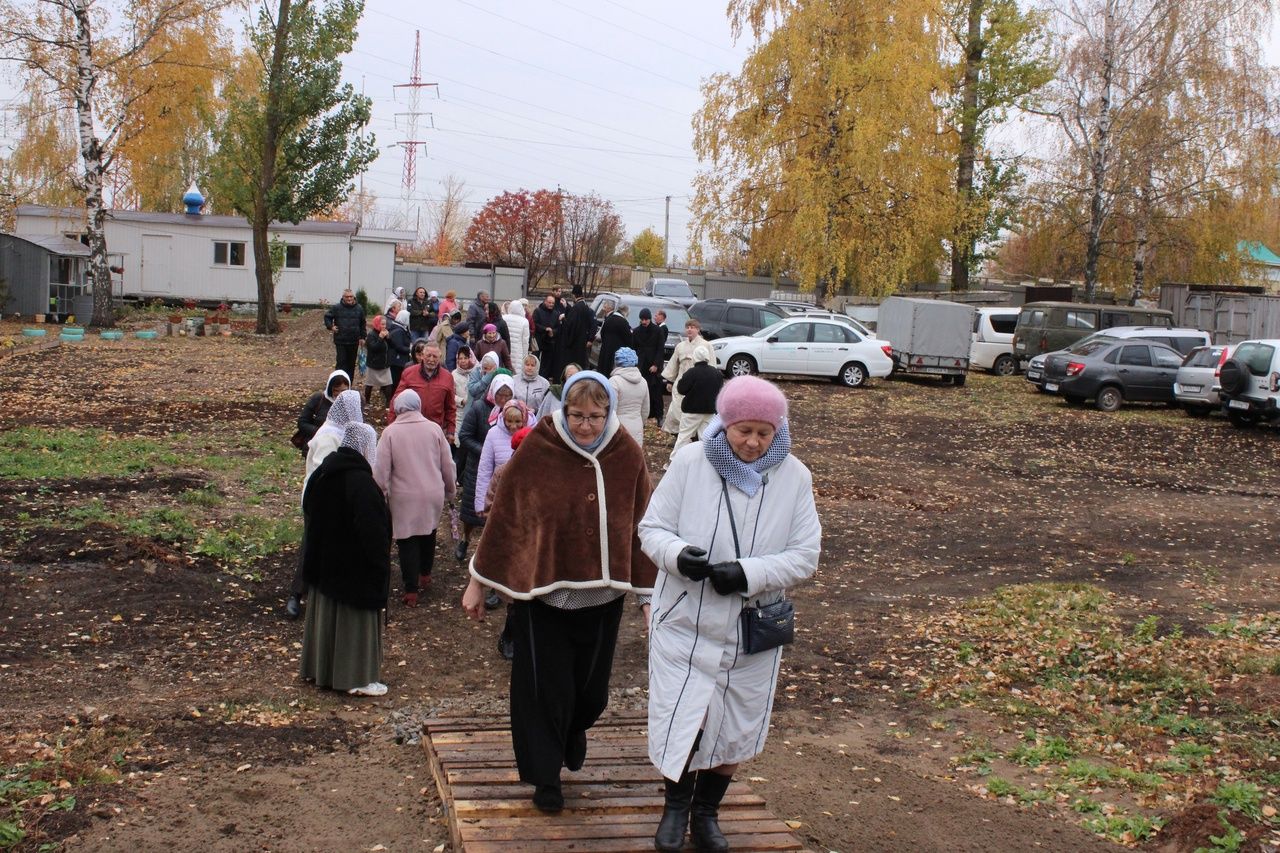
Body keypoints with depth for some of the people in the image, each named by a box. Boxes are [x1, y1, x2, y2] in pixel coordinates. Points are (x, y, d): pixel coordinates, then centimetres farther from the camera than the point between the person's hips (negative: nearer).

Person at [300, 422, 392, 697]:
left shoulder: (322, 473, 2)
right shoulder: (360, 481, -24)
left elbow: (309, 510, 14)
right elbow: (373, 530, -25)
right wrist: (380, 567, -16)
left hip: (323, 560, 8)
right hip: (354, 567, -8)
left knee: (325, 613, 18)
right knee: (355, 619, 3)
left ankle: (319, 668, 30)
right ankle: (357, 677, 11)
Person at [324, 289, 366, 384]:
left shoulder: (359, 309, 6)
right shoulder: (336, 308, -3)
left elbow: (362, 324, 14)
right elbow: (327, 316, 9)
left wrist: (362, 337, 9)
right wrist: (330, 326, -7)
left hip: (354, 342, 3)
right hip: (340, 341, -3)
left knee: (351, 364, 8)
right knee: (341, 362, -8)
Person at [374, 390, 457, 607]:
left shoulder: (390, 432, -9)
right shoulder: (434, 429, -4)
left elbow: (381, 469, -10)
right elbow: (448, 465, 1)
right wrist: (450, 489, 17)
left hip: (404, 498, -3)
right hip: (433, 495, 3)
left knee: (407, 540, 5)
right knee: (428, 533, 25)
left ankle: (411, 591, 5)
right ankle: (425, 574, 41)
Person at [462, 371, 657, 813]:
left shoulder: (627, 456, -6)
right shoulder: (536, 450, -12)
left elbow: (642, 527, -1)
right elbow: (503, 518, -5)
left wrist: (649, 595, 0)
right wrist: (478, 583, -1)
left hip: (600, 595, 2)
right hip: (541, 591, -2)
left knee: (590, 688, 15)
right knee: (545, 688, 3)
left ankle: (574, 729, 48)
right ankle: (544, 775, 23)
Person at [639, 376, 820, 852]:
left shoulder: (794, 477, -8)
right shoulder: (690, 462, -10)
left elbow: (804, 556, -8)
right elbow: (652, 527, -4)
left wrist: (748, 573, -24)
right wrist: (678, 554, -27)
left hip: (753, 631, 2)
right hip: (686, 624, -2)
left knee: (736, 731, 14)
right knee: (681, 723, 1)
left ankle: (706, 812, 40)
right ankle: (676, 806, 31)